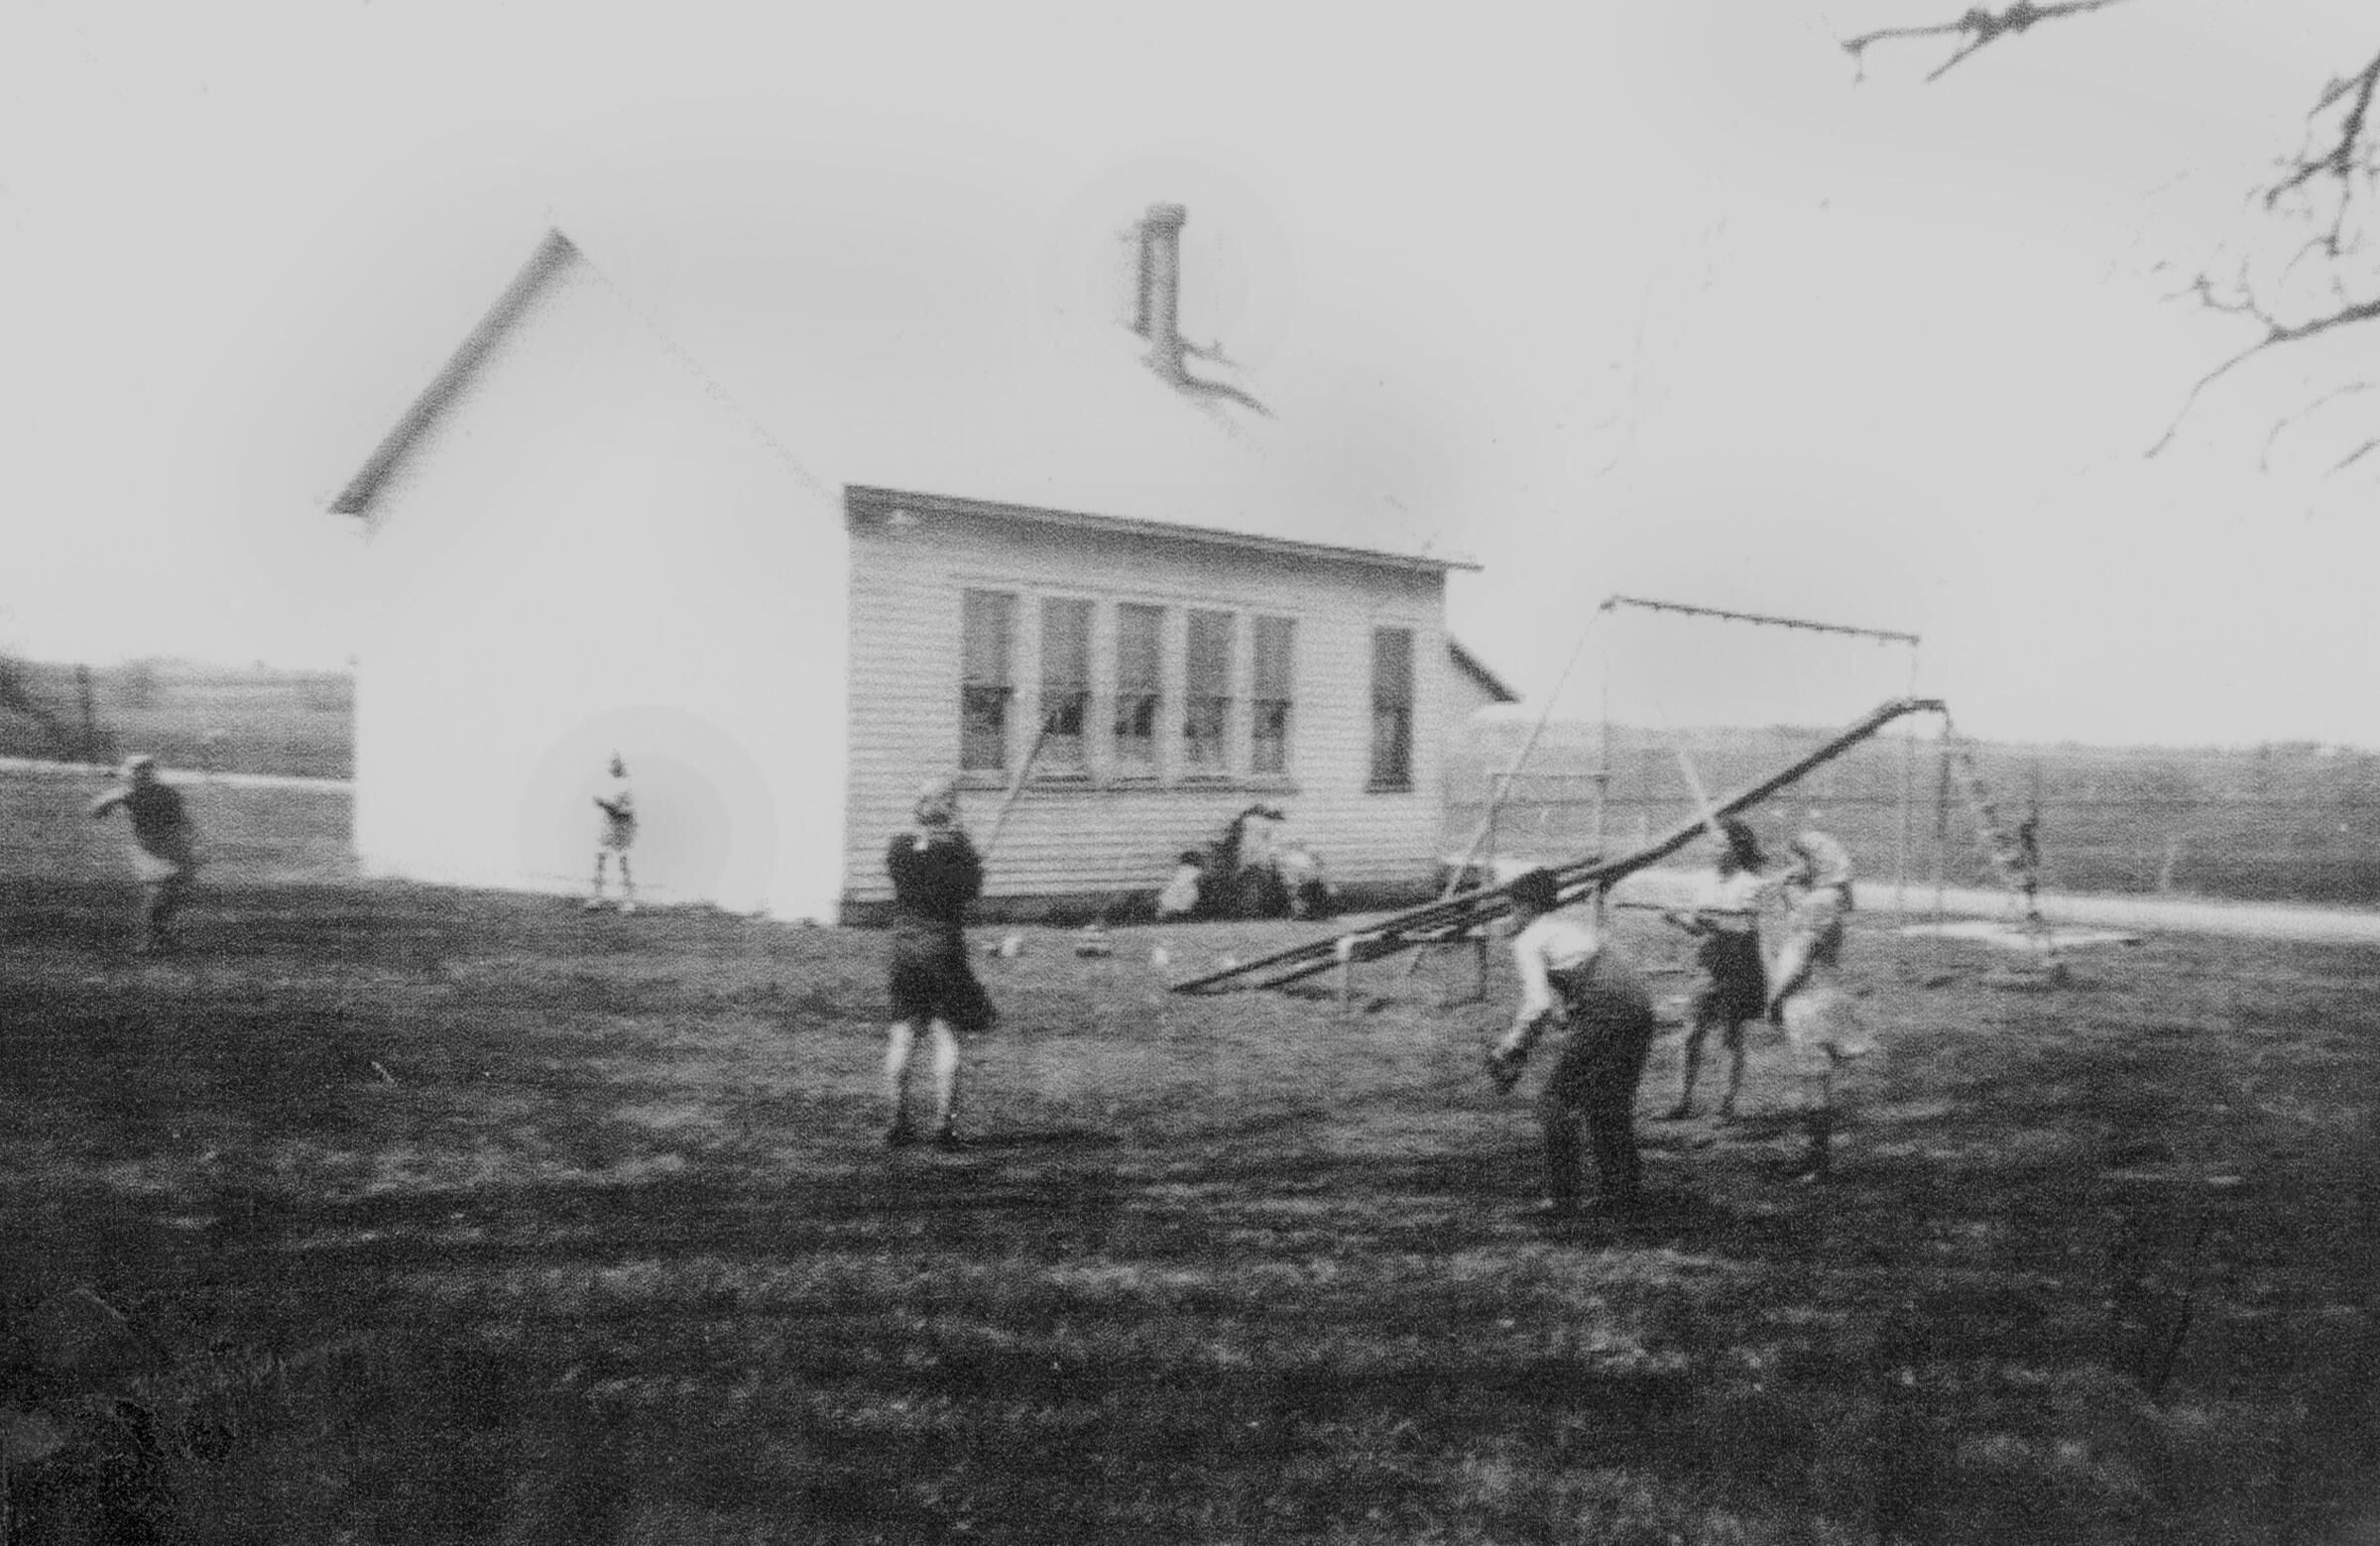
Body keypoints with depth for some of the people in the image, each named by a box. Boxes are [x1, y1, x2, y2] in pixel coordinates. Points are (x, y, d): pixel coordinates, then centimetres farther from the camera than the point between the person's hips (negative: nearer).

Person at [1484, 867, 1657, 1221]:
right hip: (1640, 1009, 8)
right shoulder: (1575, 923, 26)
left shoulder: (1528, 941, 2)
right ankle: (1627, 1193, 22)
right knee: (1612, 1107, 20)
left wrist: (1510, 1048, 0)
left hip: (1603, 1016, -8)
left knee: (1555, 1101, 5)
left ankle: (1561, 1196, 3)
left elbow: (1539, 1004, -9)